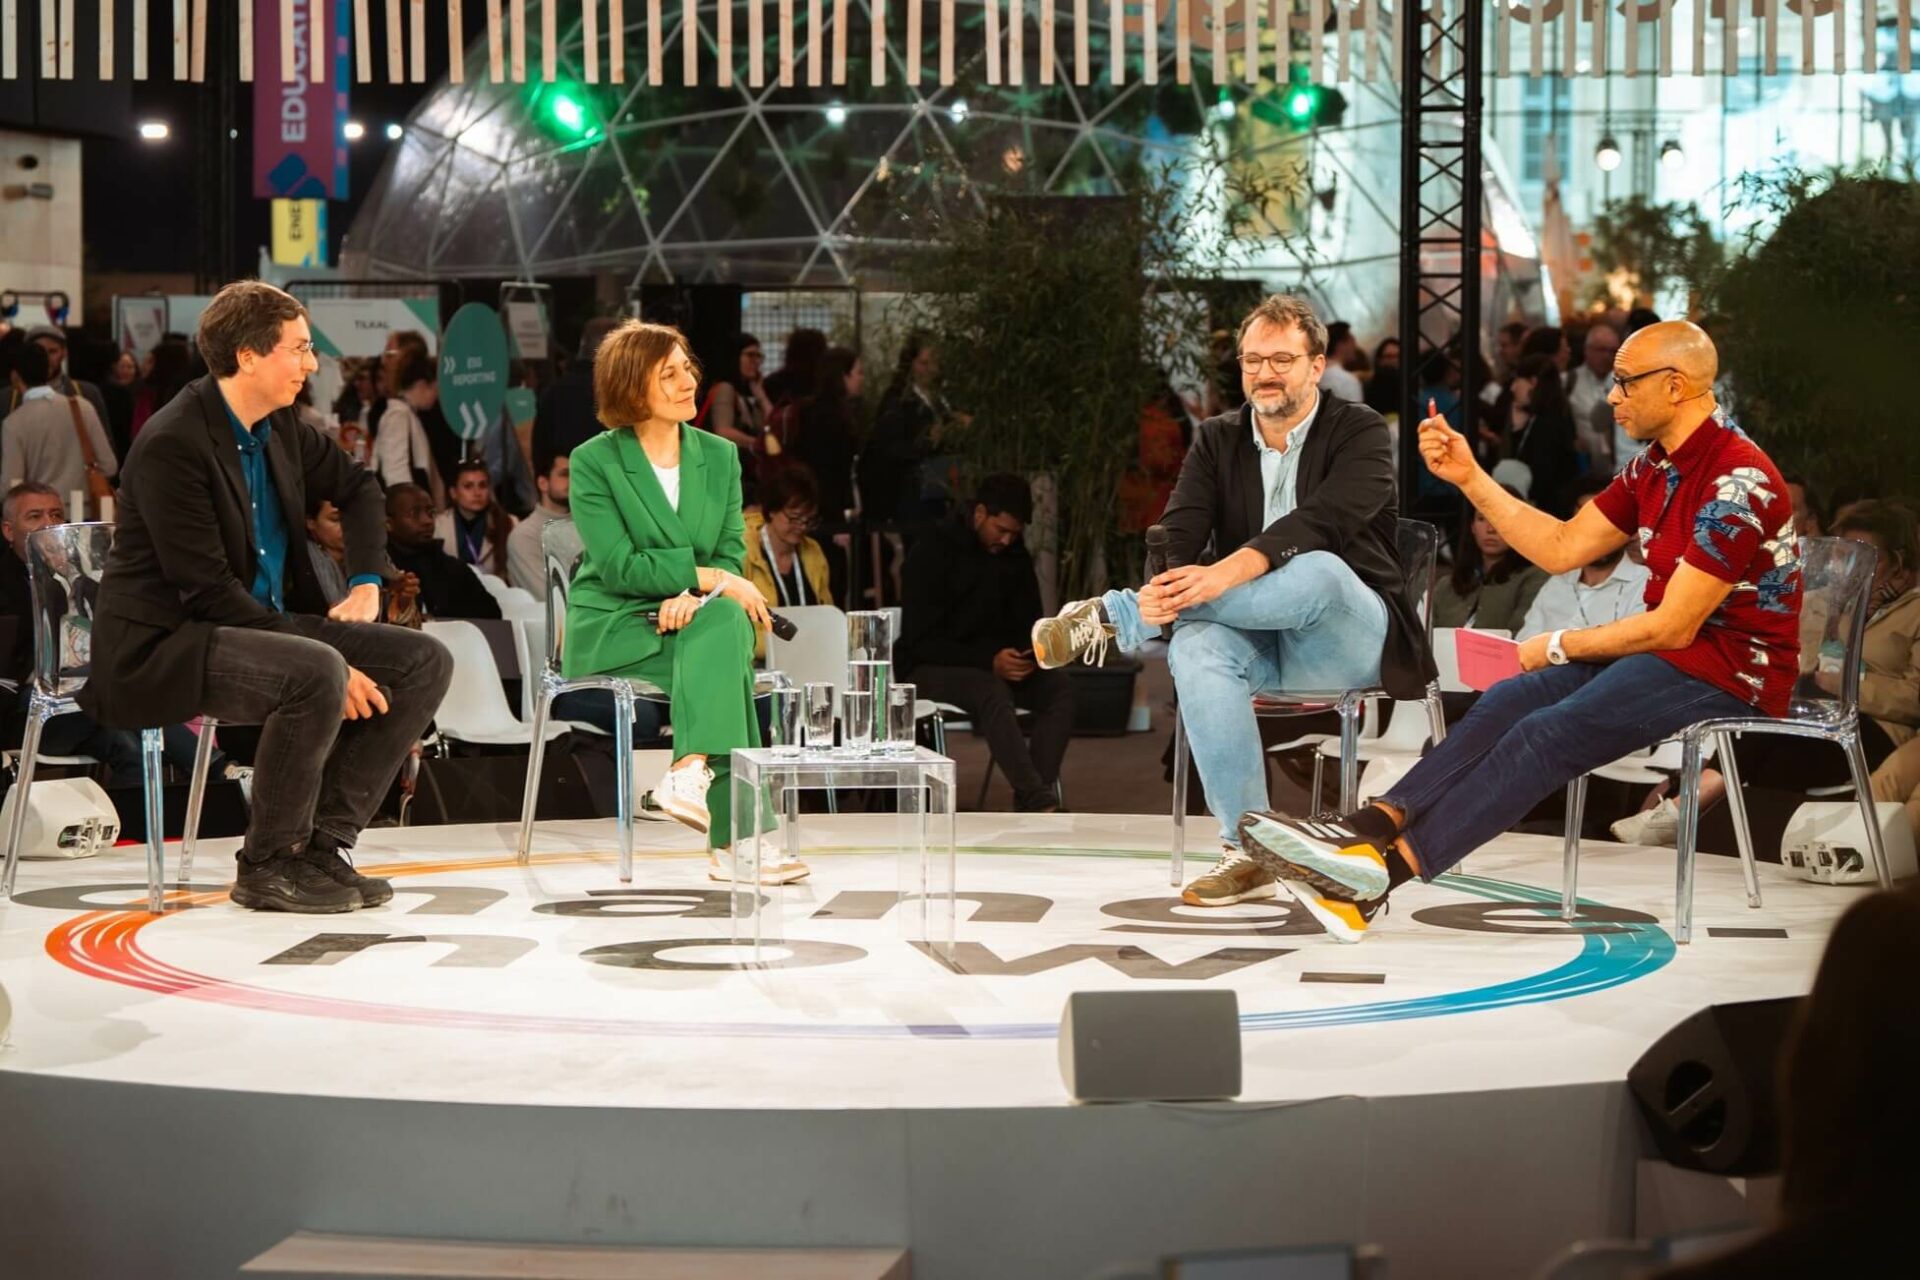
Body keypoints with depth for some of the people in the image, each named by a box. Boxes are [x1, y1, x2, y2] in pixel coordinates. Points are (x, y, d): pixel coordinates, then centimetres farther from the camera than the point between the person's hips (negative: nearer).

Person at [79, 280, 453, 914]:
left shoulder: (278, 425, 6)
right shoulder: (172, 444, -19)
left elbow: (357, 488, 27)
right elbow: (208, 592, -24)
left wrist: (366, 582, 10)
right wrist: (331, 669, -26)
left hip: (268, 624, 9)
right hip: (162, 647, -9)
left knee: (425, 664, -5)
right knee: (317, 673, -35)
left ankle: (323, 844, -3)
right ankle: (268, 863, -16)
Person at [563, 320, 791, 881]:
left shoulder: (719, 456, 9)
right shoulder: (594, 462, -5)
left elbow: (731, 556, 3)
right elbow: (619, 566, -14)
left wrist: (695, 595, -20)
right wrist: (708, 577, -23)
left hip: (694, 620, 4)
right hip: (611, 628, -4)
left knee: (727, 621, -34)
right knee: (727, 661, -31)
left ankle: (691, 772, -43)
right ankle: (732, 839, -38)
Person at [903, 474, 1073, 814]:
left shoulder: (1014, 555, 8)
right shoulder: (931, 553, -10)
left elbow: (1028, 623, 16)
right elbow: (919, 640, -16)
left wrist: (1025, 657, -10)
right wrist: (989, 661, -26)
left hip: (995, 664, 6)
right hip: (932, 668, -6)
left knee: (1060, 685, -21)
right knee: (993, 692, -36)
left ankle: (1035, 797, -32)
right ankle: (1038, 802, -44)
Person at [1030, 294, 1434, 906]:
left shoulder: (1359, 432, -3)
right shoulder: (1217, 439, 12)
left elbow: (1321, 519, -22)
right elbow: (1179, 531, -2)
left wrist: (1225, 574, -37)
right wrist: (1161, 584, -28)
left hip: (1352, 641, -3)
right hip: (1260, 642, 4)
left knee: (1319, 572, -38)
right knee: (1196, 647, -33)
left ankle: (1112, 616, -22)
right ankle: (1247, 854, -32)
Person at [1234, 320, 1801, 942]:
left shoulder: (1737, 482, -20)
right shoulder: (1655, 466, 10)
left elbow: (1673, 627, -21)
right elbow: (1563, 548, 12)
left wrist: (1559, 647, -9)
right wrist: (1470, 477, 5)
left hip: (1730, 668, -9)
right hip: (1671, 643, 9)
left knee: (1548, 731, -25)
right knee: (1508, 701, -11)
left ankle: (1387, 868, -33)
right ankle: (1372, 825, -27)